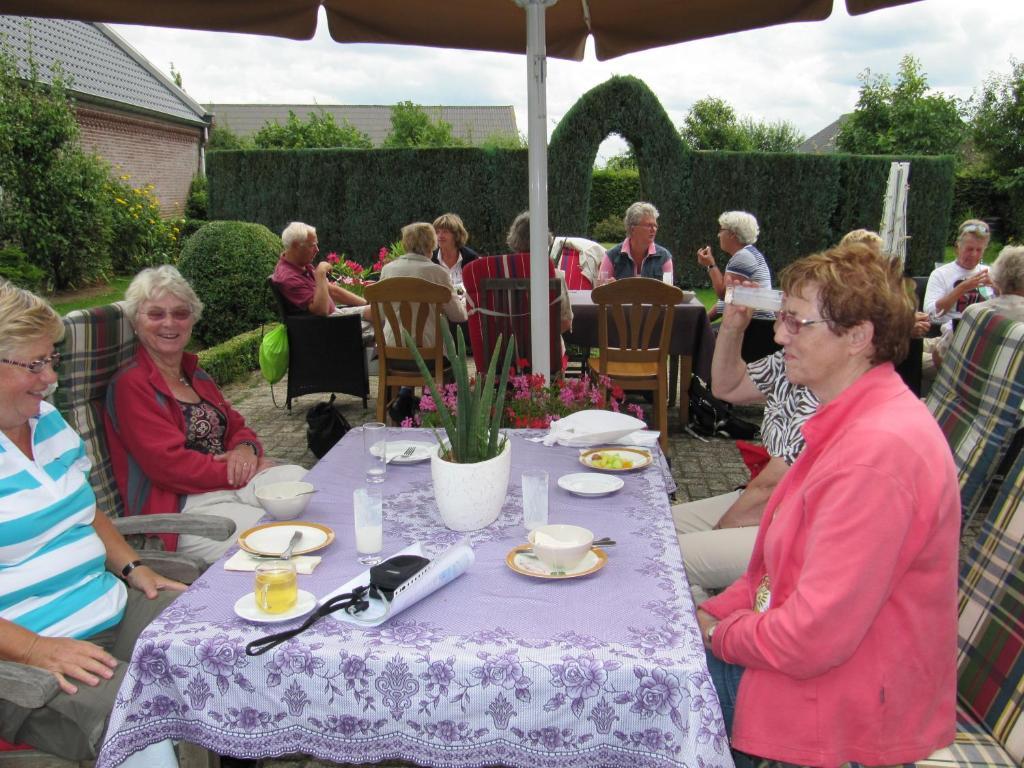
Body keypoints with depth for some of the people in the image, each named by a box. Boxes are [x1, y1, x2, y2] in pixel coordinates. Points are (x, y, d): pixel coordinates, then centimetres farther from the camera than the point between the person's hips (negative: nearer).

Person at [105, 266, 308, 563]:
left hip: (238, 483, 8)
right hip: (180, 507, -8)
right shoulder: (131, 384, -8)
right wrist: (247, 472, -13)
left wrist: (247, 449, -6)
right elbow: (170, 465, -16)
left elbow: (236, 427, 20)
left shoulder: (195, 374, 19)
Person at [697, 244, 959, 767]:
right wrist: (714, 613, 2)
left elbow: (813, 639, -29)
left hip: (844, 702, -9)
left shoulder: (879, 449, -30)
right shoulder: (853, 421, 5)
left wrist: (719, 634, -12)